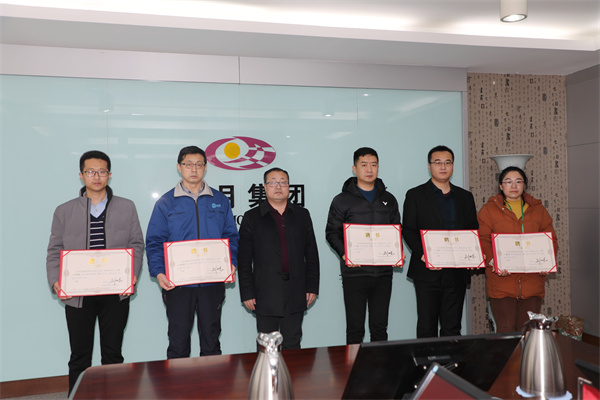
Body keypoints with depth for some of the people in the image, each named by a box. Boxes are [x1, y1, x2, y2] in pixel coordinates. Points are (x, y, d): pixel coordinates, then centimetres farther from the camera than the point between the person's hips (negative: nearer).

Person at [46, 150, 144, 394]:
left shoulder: (126, 207, 8)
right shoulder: (64, 211, 9)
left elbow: (136, 244, 5)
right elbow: (55, 251, 7)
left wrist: (132, 275, -10)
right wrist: (56, 281, -10)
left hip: (116, 293, 0)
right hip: (77, 293, 0)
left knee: (113, 353, 10)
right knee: (80, 356, 8)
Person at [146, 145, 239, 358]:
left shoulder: (220, 201, 8)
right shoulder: (165, 203, 2)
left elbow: (231, 236, 8)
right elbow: (154, 242, 0)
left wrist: (231, 264, -8)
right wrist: (158, 272, -15)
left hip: (212, 283, 2)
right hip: (177, 284, -1)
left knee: (211, 339, 13)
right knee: (178, 342, 7)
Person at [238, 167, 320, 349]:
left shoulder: (302, 215, 9)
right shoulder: (252, 217, 2)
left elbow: (311, 254, 9)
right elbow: (244, 260, 0)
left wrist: (312, 287, 4)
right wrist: (247, 293, -5)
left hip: (295, 294, 2)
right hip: (265, 295, -2)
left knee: (292, 345, 11)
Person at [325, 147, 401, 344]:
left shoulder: (388, 199, 13)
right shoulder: (342, 200, 2)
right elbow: (332, 232, 1)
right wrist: (344, 253, -16)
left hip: (383, 271, 3)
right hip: (354, 272, -3)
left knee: (380, 327, 10)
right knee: (355, 328, 2)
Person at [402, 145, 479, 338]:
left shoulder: (465, 197, 14)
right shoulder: (415, 195, 4)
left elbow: (473, 230, 14)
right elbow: (408, 230, -2)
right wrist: (423, 254, -17)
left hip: (457, 273, 3)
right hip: (428, 272, -3)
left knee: (452, 328, 9)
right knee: (426, 329, 2)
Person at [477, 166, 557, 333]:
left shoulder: (538, 209, 14)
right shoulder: (489, 209, 5)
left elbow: (551, 238, 13)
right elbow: (482, 240, -1)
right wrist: (492, 261, -17)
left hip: (532, 282, 3)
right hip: (501, 282, -2)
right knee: (506, 330, -3)